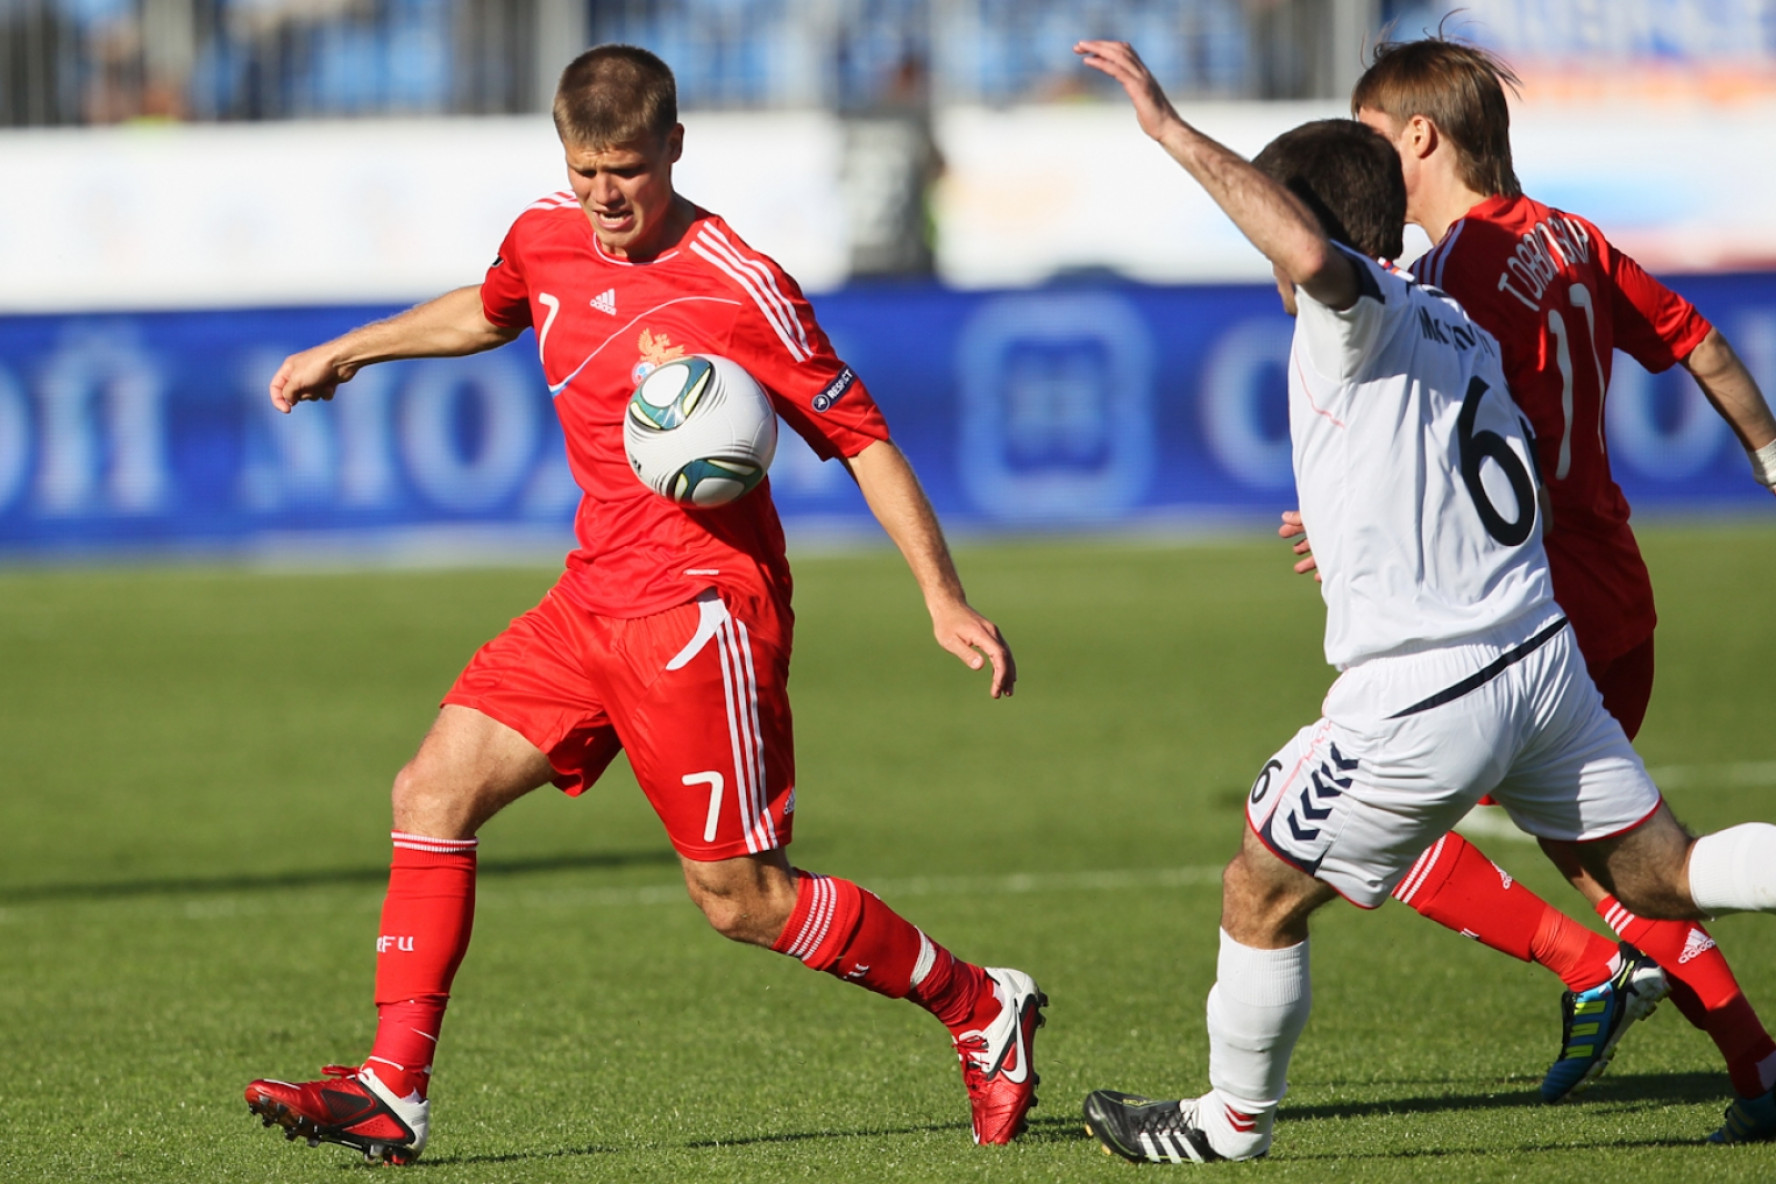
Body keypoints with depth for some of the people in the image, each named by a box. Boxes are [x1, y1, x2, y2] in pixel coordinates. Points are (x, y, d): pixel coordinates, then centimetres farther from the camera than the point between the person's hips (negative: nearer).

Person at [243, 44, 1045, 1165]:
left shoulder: (740, 288, -15)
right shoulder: (547, 239, 5)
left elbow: (863, 438, -11)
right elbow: (489, 312, 32)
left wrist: (945, 599, -16)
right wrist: (348, 352, 35)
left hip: (702, 606, -7)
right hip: (594, 598, 7)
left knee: (737, 895, -7)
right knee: (434, 793, -2)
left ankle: (985, 1009, 10)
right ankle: (391, 1093, -1)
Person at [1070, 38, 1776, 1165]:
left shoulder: (1361, 314, -10)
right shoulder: (1458, 327, 16)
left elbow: (1310, 250, -35)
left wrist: (1173, 130, -30)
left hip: (1422, 703, -8)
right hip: (1544, 654, 8)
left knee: (1262, 893, 11)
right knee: (1664, 874, 12)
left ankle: (1233, 1117, 25)